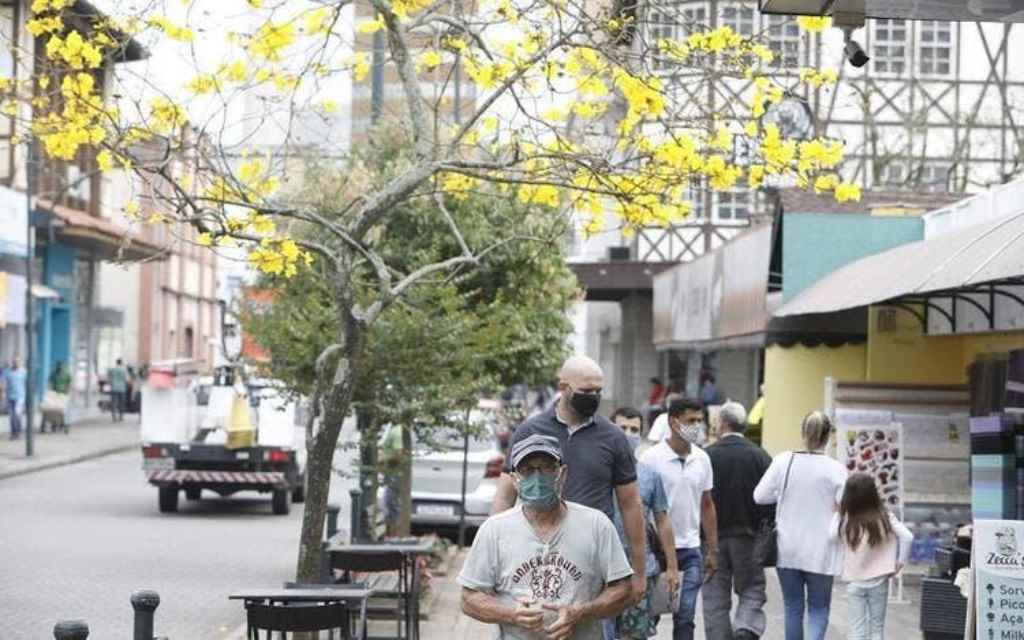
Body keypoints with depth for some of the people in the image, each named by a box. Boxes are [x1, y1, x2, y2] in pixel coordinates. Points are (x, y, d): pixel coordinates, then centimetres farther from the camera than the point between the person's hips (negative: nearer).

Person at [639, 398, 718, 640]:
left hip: (690, 549, 4)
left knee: (685, 617, 2)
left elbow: (707, 506, 13)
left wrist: (713, 550, 11)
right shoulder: (651, 457, -9)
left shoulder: (702, 459, 6)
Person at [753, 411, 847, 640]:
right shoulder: (835, 469, -13)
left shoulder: (783, 461, -6)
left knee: (793, 607, 15)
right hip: (820, 552, -2)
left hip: (788, 550, 2)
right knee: (819, 608, 8)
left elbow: (760, 496, -4)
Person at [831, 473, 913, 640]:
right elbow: (907, 537, -13)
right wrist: (899, 563, -4)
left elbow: (832, 534, -1)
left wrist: (838, 513, 5)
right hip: (878, 580, 1)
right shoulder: (884, 517, -10)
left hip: (854, 582, -1)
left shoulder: (844, 520, -15)